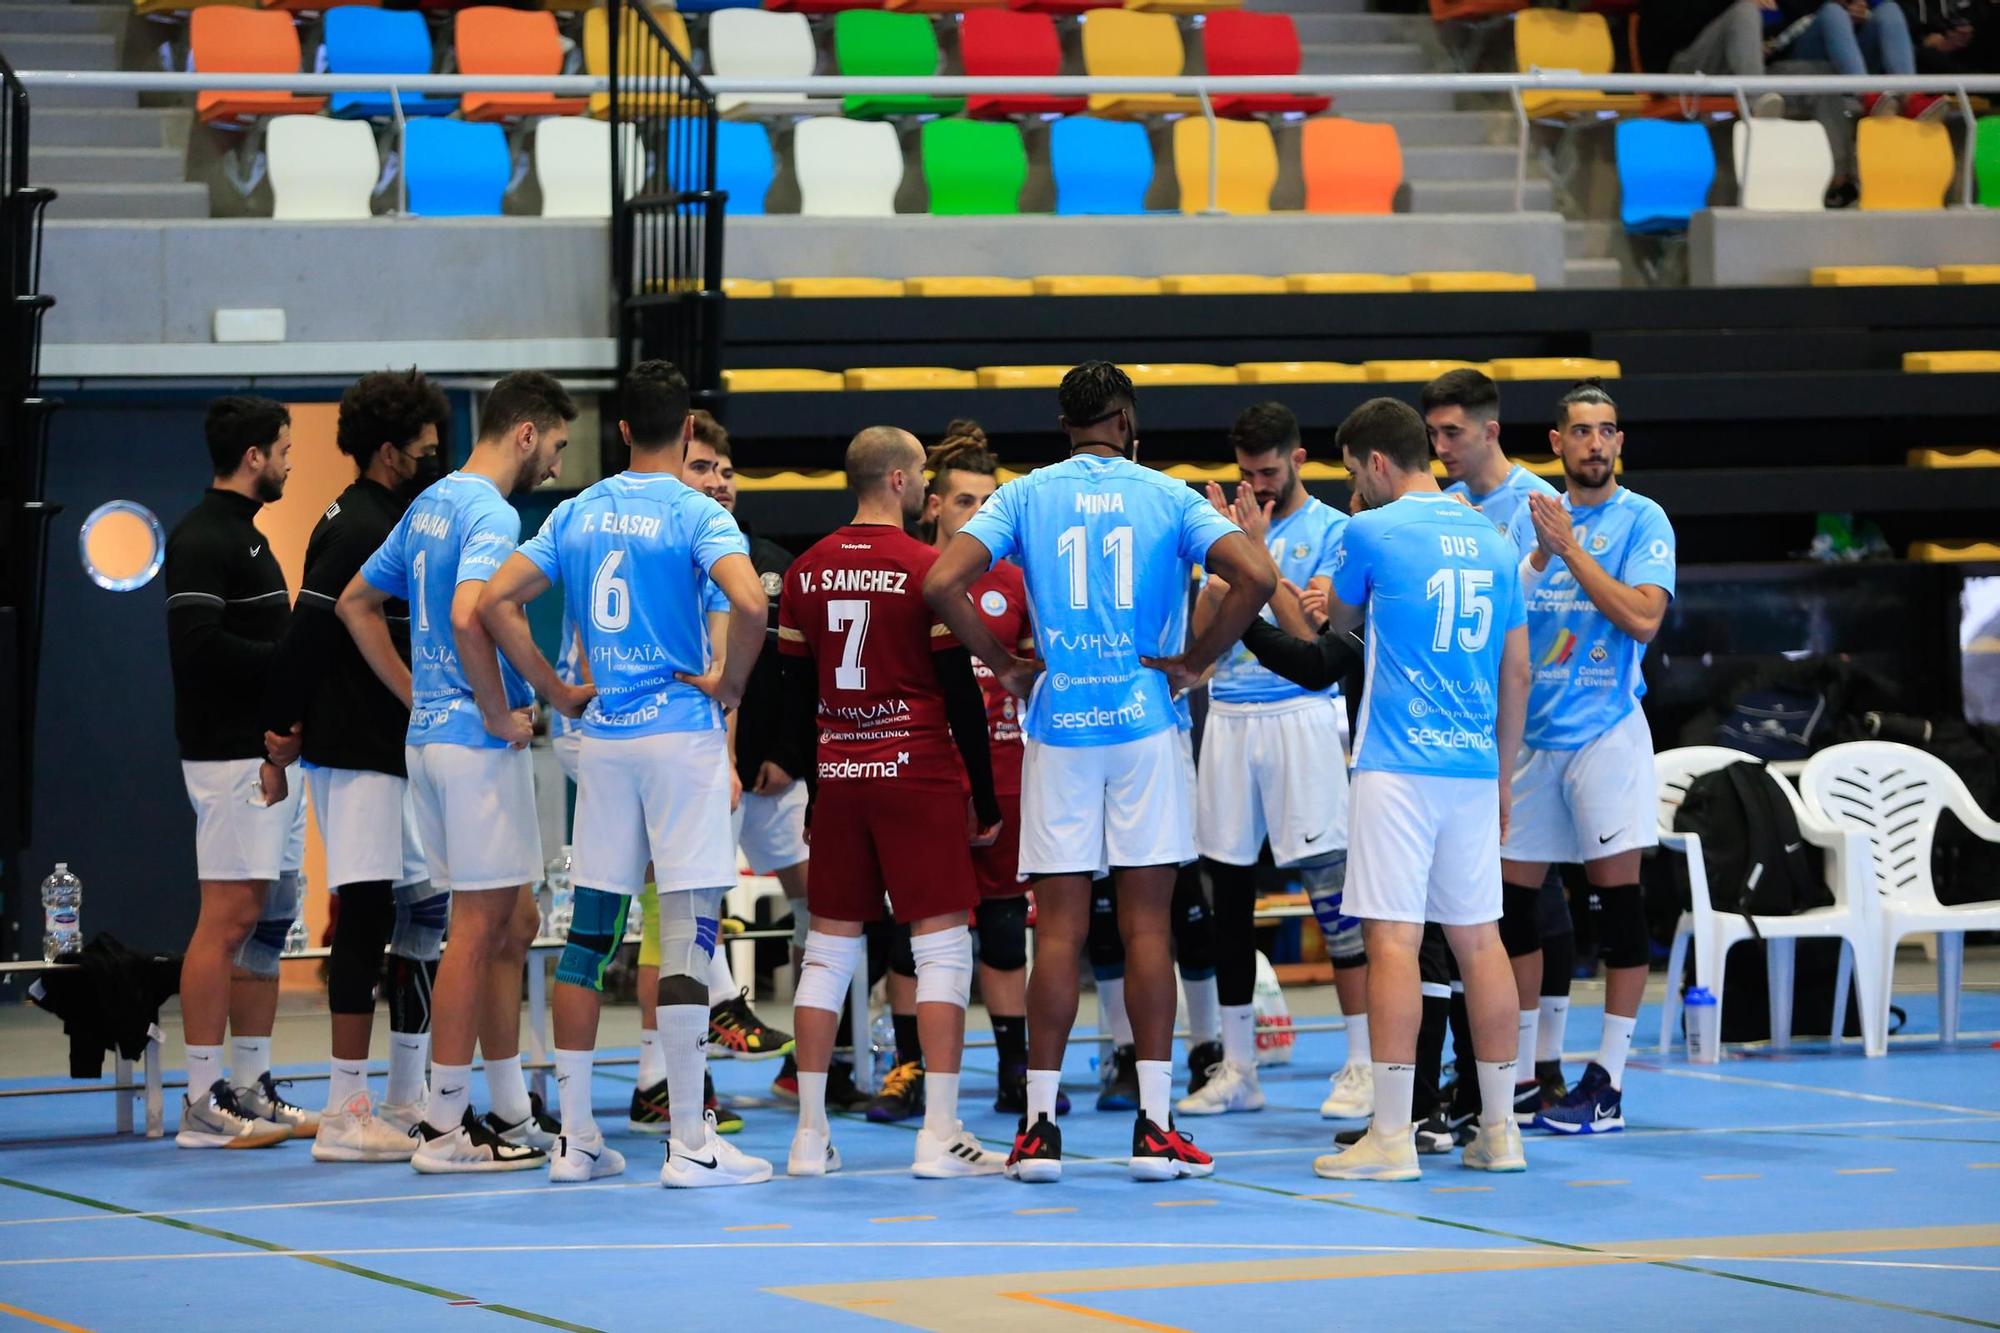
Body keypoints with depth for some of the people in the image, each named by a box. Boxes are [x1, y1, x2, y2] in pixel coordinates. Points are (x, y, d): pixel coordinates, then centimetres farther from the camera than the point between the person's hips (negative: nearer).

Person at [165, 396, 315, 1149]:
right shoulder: (202, 539, -11)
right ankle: (203, 1105, -9)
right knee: (228, 919, -10)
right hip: (232, 756, -10)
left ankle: (252, 1088, 16)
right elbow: (199, 644, -22)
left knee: (269, 919, 11)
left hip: (271, 754, 10)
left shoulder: (243, 536, 19)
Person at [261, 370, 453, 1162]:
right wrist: (280, 730, -18)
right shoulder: (355, 529, -14)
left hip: (400, 751, 10)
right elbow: (307, 635, -19)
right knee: (367, 919, -9)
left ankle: (407, 1102, 17)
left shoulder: (391, 525, 17)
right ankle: (346, 1114, -8)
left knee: (424, 916, 11)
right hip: (359, 758, -10)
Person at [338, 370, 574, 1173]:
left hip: (431, 736, 9)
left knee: (510, 922, 14)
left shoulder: (431, 504, 14)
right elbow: (468, 616, -30)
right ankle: (445, 1127, -2)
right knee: (478, 928, -4)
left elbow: (355, 604, 22)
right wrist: (500, 714, -18)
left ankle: (510, 1113, 18)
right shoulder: (491, 514, -14)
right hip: (478, 743, -9)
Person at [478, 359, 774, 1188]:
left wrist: (557, 693, 8)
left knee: (589, 933, 10)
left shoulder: (577, 514, 8)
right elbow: (750, 602, -25)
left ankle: (575, 1138, 11)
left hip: (601, 738, 5)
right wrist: (729, 682, -8)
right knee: (689, 935, -3)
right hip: (681, 733, -5)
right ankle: (690, 1143, -4)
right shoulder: (695, 514, -8)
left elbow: (496, 602, 4)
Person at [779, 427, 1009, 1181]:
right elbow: (961, 694, -8)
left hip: (839, 778, 5)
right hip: (919, 777, -5)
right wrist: (985, 802, -1)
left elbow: (795, 694, 10)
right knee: (941, 948, -1)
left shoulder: (807, 573, 7)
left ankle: (810, 1136, 9)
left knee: (829, 950, 9)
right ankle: (940, 1136, -7)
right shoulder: (926, 569, -9)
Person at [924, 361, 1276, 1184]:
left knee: (1058, 928, 3)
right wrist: (1193, 662, -3)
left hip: (1058, 726, 1)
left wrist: (1006, 667, 2)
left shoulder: (1025, 497, 4)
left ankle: (1040, 1125, 1)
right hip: (1146, 724, -1)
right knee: (1147, 925, 2)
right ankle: (1153, 1126, 0)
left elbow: (940, 583, -8)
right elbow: (1256, 577, -12)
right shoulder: (1167, 496, 2)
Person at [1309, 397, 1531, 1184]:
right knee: (1478, 938, 10)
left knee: (1393, 940, -7)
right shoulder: (1490, 542, 12)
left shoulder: (1372, 533, -5)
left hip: (1397, 766, -6)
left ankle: (1392, 1136, -10)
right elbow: (1517, 673, 16)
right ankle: (1499, 1128, 12)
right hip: (1474, 767, 6)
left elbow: (1333, 620, 14)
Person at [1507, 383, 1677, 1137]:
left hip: (1605, 730, -5)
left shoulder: (1642, 521, -2)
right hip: (1531, 729, 5)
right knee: (1515, 898, 5)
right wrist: (1539, 556, -6)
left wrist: (1570, 548, -15)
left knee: (1617, 899, -4)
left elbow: (1643, 619, -15)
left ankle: (1608, 1082, -1)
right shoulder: (1535, 515, 12)